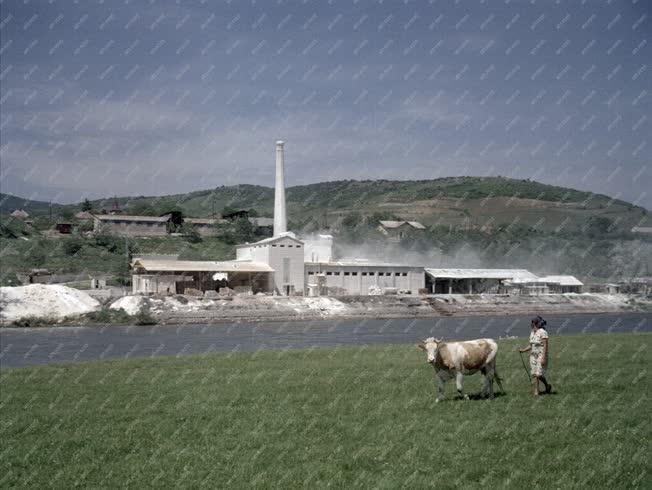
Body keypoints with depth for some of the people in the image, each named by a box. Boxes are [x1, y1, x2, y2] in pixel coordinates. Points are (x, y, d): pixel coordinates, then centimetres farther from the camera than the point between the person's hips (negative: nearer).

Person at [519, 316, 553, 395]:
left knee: (539, 374, -10)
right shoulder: (532, 333, 10)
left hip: (541, 355, -8)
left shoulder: (542, 332, -15)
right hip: (533, 355, 8)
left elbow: (545, 346, -17)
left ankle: (547, 386, 14)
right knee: (534, 375, 3)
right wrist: (523, 350, 2)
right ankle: (535, 392, 10)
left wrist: (543, 358, -22)